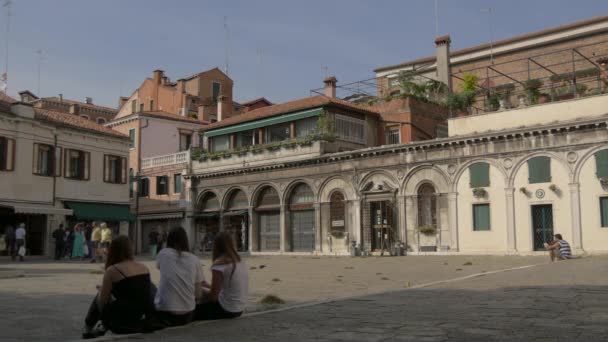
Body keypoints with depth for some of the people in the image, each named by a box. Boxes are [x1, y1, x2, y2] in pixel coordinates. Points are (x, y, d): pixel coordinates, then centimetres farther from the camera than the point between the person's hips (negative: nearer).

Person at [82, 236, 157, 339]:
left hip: (124, 323, -5)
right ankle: (103, 328, 44)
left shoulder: (112, 270, -10)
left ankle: (88, 329, 38)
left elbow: (102, 302, -6)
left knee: (99, 296, 20)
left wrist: (102, 290, 17)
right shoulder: (144, 268, 5)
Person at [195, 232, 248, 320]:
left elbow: (213, 296, -14)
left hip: (226, 310, -8)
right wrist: (207, 288, 14)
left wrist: (203, 291, 4)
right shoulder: (241, 263, 5)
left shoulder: (219, 265, -16)